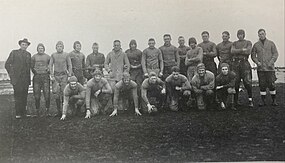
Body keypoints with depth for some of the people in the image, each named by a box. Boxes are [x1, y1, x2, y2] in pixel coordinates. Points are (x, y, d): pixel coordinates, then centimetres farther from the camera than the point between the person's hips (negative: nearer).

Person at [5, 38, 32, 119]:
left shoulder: (28, 54, 14)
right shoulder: (14, 52, 2)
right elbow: (7, 64, 2)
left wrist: (28, 76, 11)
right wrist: (11, 74, -3)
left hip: (26, 79, 4)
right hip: (17, 78, -4)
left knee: (24, 96, 5)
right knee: (18, 95, -6)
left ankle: (23, 112, 12)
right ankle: (18, 113, -3)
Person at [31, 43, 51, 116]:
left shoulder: (47, 57, 9)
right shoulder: (34, 57, 10)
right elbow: (31, 66, 15)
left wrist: (48, 70, -1)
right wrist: (34, 71, 1)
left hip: (45, 76, -1)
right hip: (37, 77, 1)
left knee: (47, 93, -6)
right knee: (37, 94, 0)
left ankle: (47, 110, 2)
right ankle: (37, 110, 9)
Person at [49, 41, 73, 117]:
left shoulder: (66, 55, 6)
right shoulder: (53, 55, 9)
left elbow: (69, 65, 6)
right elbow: (50, 65, 8)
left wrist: (69, 75, -2)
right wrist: (52, 76, -1)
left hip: (64, 75, -1)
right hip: (56, 76, 1)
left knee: (63, 93, -4)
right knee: (56, 93, -5)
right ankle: (59, 111, 3)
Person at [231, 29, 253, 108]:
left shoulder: (248, 42, 11)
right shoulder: (234, 43, 18)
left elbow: (248, 52, -6)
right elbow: (232, 51, -1)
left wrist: (237, 51, -4)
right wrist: (242, 50, -9)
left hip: (244, 63, -2)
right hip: (235, 63, 2)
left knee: (247, 82, -9)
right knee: (235, 83, 0)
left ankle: (250, 100, 0)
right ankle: (235, 101, 7)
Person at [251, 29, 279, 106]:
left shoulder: (271, 43, 6)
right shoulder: (256, 45, 9)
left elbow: (275, 54, 3)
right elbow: (253, 55, 9)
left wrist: (271, 62, -10)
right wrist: (257, 62, -8)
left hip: (270, 68, -1)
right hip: (260, 68, 1)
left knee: (271, 84, -1)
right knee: (262, 85, 2)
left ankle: (274, 100, 10)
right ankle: (263, 101, 10)